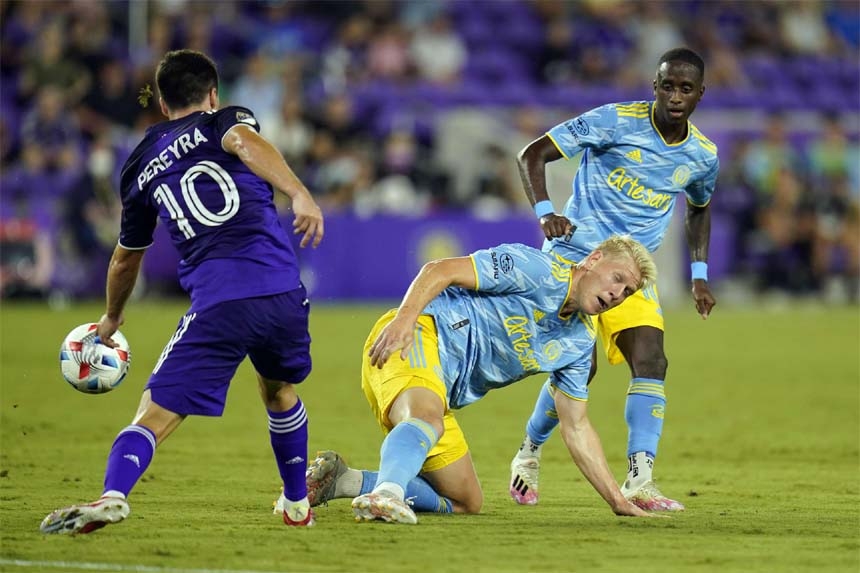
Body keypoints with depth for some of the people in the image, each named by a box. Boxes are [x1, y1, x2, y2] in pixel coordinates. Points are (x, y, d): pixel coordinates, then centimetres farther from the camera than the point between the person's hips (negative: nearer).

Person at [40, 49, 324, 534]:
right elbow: (245, 142, -12)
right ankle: (298, 505, 39)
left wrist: (112, 319, 53)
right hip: (282, 291, 1)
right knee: (280, 390, 29)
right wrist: (299, 194, -27)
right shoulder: (225, 121, 16)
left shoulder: (142, 165, 23)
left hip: (215, 303, -1)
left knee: (156, 412, -5)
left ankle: (113, 494, -31)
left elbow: (125, 261, 35)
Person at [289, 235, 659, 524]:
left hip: (444, 392, 9)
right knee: (428, 417, -40)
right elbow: (439, 270, -11)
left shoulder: (579, 343, 17)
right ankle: (387, 493, -65)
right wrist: (404, 318, -28)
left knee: (466, 503, 8)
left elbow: (575, 427, 20)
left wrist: (617, 500, 13)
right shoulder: (535, 270, -7)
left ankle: (342, 481, 3)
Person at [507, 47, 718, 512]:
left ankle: (639, 481, -17)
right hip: (575, 255, -5)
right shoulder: (615, 121, -13)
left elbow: (699, 209, 26)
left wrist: (699, 274, 16)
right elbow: (532, 155, -11)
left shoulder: (702, 155, 3)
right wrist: (545, 213, -26)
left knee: (651, 362, -14)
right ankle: (529, 453, 14)